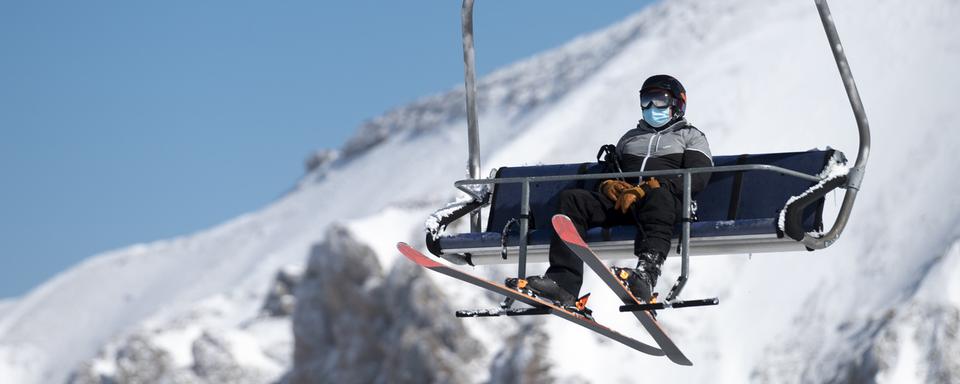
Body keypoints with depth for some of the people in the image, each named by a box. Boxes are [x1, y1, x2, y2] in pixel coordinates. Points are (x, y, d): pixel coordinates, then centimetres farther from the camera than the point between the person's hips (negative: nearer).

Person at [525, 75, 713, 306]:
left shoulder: (691, 136, 19)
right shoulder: (630, 138, 35)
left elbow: (698, 178, 0)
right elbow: (608, 171, 30)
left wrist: (649, 187, -13)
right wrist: (609, 184, 2)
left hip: (670, 201, -5)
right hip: (622, 201, 5)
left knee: (660, 196, -42)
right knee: (571, 199, -21)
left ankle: (646, 276, -66)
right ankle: (564, 282, -37)